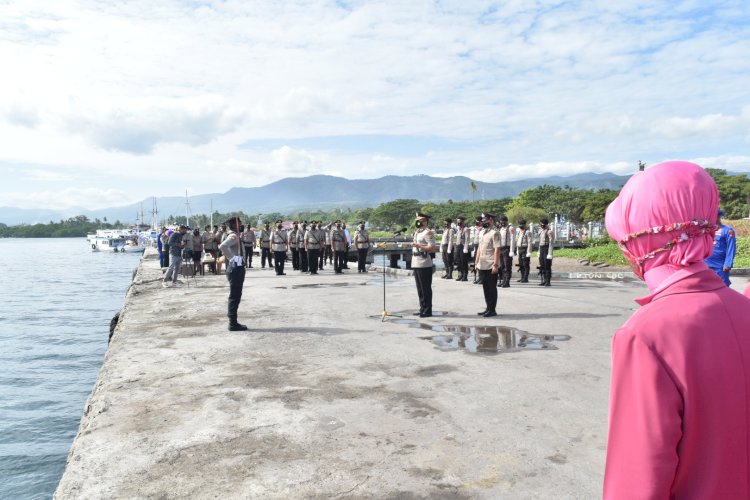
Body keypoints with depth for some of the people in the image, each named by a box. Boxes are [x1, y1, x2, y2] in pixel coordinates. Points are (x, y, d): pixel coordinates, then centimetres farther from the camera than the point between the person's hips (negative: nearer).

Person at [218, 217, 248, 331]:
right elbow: (222, 246, -32)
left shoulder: (232, 236, 15)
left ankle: (233, 322, 20)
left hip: (237, 268, 10)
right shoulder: (234, 236, -15)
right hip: (236, 268, -10)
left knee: (235, 296, 14)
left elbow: (224, 247, 28)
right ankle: (233, 324, -3)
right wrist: (232, 258, -25)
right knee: (235, 296, -6)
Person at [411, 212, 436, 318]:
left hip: (424, 265, -9)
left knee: (426, 289, -2)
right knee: (419, 289, 13)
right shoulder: (417, 232, 18)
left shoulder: (428, 232, -11)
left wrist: (418, 246, -22)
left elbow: (432, 248, -18)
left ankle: (427, 311, 4)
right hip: (416, 264, 9)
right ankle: (422, 309, 21)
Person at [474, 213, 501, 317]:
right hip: (482, 266, 8)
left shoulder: (495, 233, -10)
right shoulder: (482, 233, 15)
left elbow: (497, 250, -16)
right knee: (485, 288, 13)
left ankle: (492, 310, 8)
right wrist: (476, 262, 15)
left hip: (491, 266, -8)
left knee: (492, 288, 1)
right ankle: (488, 308, 22)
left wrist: (495, 265, -20)